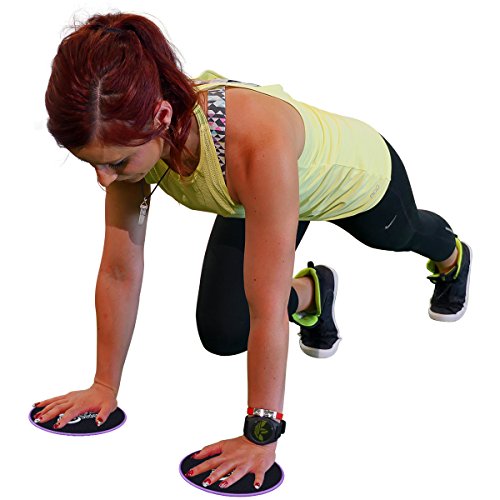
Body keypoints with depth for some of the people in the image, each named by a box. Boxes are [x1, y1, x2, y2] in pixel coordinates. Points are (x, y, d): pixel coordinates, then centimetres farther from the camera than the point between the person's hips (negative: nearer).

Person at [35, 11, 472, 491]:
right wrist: (105, 386, -16)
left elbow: (267, 312, -44)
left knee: (398, 235, 31)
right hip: (267, 195, 4)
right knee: (220, 334, -6)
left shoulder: (257, 144, -50)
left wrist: (261, 435, -37)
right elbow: (120, 271, -22)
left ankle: (450, 253, 70)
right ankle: (310, 291, 26)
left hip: (358, 175, -3)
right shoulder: (131, 133, -32)